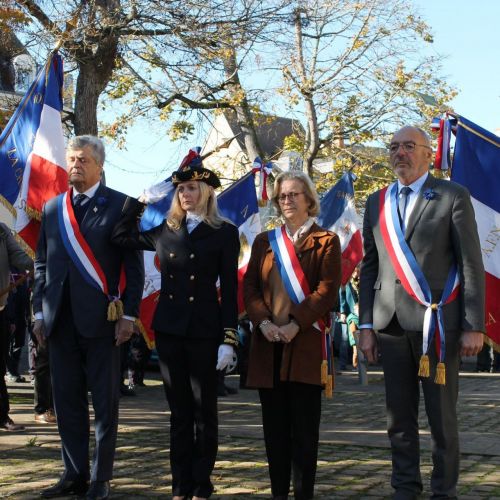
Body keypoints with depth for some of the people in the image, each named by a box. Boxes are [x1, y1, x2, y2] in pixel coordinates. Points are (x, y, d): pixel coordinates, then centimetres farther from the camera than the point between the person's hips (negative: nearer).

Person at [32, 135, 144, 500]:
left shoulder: (121, 206, -1)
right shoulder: (52, 208, 13)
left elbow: (134, 265, -3)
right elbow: (42, 264, 15)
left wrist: (129, 315, -8)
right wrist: (40, 312, 8)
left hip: (101, 318, -4)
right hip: (60, 320, 5)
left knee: (105, 402, 3)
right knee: (67, 401, 9)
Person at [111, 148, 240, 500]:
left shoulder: (225, 233, -2)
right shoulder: (166, 231, 10)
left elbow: (230, 290, -4)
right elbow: (121, 237, 15)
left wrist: (229, 339, -10)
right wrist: (140, 199, 7)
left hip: (204, 331, -4)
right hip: (168, 328, 4)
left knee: (204, 409, 4)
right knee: (179, 410, 9)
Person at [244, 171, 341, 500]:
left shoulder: (326, 241, 5)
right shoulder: (264, 241, 17)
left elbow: (327, 289, -5)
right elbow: (250, 286, 9)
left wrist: (295, 325, -15)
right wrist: (263, 322, -8)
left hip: (306, 342, -4)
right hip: (268, 342, 4)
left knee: (304, 425, -3)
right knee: (275, 424, 6)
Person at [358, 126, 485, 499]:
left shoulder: (453, 197, 1)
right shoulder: (377, 203, 13)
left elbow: (472, 265, -3)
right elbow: (369, 268, 13)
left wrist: (474, 326, -9)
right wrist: (366, 325, 7)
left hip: (438, 322, -4)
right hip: (391, 322, 4)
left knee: (442, 416, 2)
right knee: (399, 416, 8)